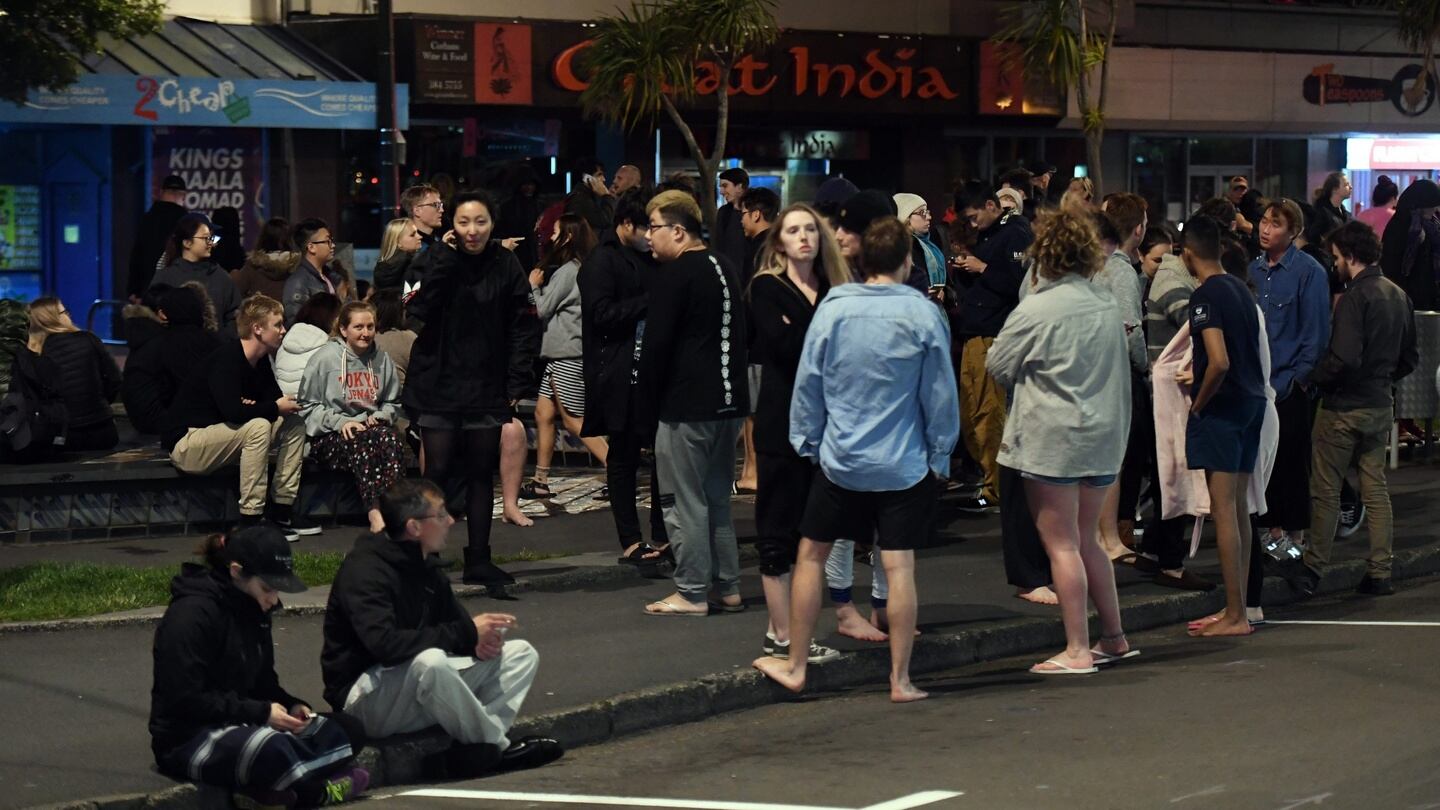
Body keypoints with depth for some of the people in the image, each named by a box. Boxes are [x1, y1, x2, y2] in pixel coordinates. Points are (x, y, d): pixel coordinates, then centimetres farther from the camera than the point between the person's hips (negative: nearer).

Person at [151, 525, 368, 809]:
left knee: (330, 733, -8)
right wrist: (261, 713, -23)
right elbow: (186, 700, -22)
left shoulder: (252, 611, 8)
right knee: (272, 748, -36)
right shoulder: (193, 614, -18)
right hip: (188, 739, -9)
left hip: (239, 725, 9)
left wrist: (291, 706, -5)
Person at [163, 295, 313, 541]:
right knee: (258, 427, -32)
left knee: (294, 425, 2)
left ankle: (282, 511, 2)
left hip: (217, 435, 9)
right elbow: (232, 410, -34)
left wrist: (256, 408, -14)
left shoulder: (261, 362, 7)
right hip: (185, 443, -9)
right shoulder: (227, 358, -22)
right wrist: (275, 408, -21)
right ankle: (249, 520, -28)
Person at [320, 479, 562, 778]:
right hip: (366, 695, -9)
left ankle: (476, 747, -21)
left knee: (521, 653, 2)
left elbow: (459, 620, 18)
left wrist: (480, 640, -10)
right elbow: (385, 643, -32)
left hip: (422, 688, 9)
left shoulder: (426, 568, 11)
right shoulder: (364, 569, -18)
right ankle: (499, 746, -19)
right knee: (430, 661, -40)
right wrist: (466, 633, -26)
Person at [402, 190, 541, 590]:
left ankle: (478, 560, 16)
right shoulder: (439, 261, -4)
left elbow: (523, 327, 1)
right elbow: (420, 309, -20)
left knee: (481, 473, 8)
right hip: (438, 384, -2)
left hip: (487, 388, 2)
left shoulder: (506, 265, -1)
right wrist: (445, 258, -21)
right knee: (437, 472, -3)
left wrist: (519, 385, -5)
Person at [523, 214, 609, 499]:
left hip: (569, 356, -10)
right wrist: (541, 288, 6)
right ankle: (541, 481, 15)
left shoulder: (568, 271, -15)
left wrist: (534, 285, 4)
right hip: (558, 353, 10)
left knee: (574, 421, -7)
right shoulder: (578, 269, 14)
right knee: (543, 414, 11)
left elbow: (543, 309, -10)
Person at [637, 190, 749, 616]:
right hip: (729, 402, 9)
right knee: (717, 499, 16)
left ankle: (692, 593, 0)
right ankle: (727, 588, 17)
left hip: (687, 405, -9)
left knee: (685, 503, -2)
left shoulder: (675, 273, -13)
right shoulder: (724, 268, 14)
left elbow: (656, 344, -15)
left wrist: (648, 405, -6)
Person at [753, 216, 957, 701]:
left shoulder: (832, 310, -3)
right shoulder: (924, 315, -7)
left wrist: (806, 442, 14)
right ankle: (900, 680, 3)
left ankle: (796, 666, 17)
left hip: (841, 460, 1)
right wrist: (941, 456, 7)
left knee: (811, 554, 13)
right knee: (899, 567, 0)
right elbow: (940, 393, -2)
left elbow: (808, 383, 2)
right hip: (905, 464, -1)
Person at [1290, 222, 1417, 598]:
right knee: (1375, 488, 11)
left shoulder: (1355, 297, -17)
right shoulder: (1398, 295, 8)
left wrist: (1314, 377, -9)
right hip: (1381, 405, 8)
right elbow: (1410, 358, 14)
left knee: (1325, 491, 1)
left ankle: (1314, 570, 6)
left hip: (1344, 407, -8)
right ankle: (1380, 572, 11)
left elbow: (1345, 358, -24)